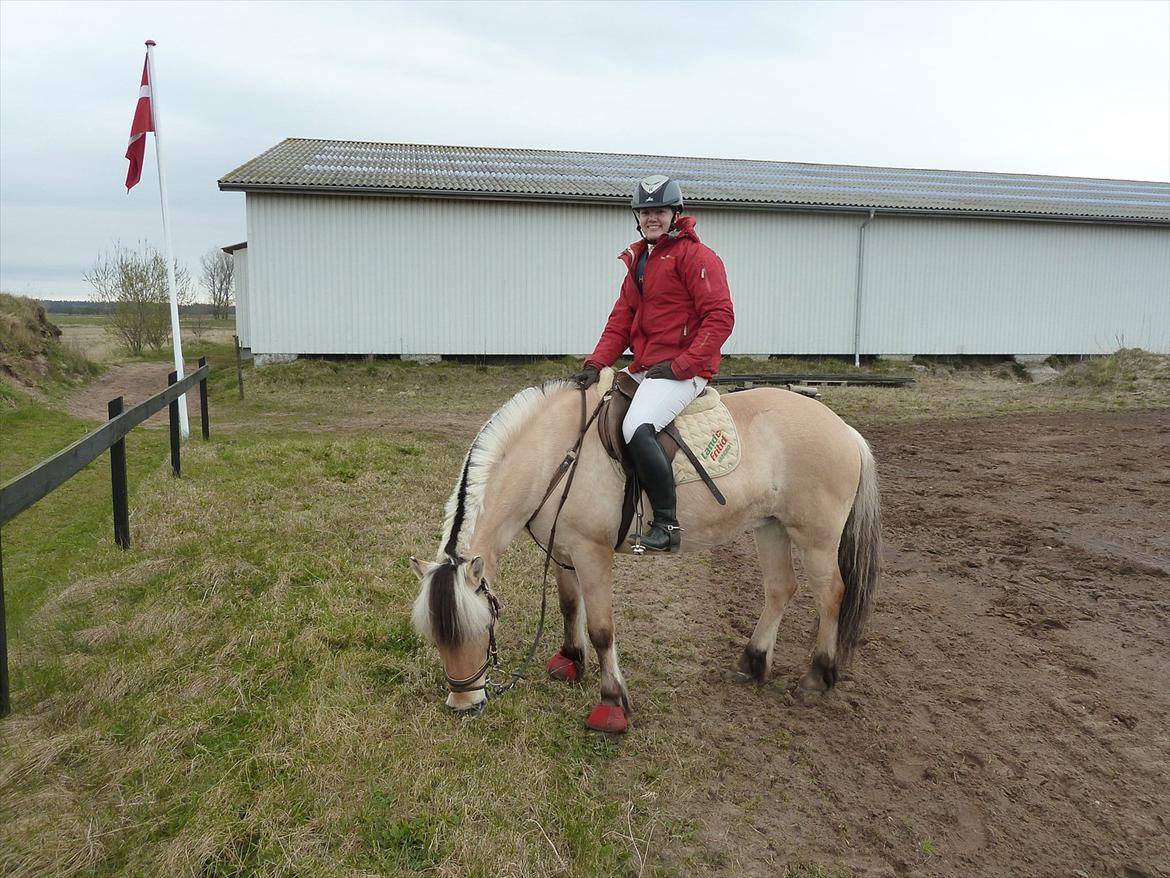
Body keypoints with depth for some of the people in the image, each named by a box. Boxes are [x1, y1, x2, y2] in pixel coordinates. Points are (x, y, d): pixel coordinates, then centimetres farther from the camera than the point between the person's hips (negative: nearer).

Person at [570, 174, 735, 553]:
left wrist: (681, 365, -19)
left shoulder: (696, 256, -6)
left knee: (637, 428, -31)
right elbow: (621, 320, 15)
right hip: (643, 370, 9)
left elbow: (720, 317, -14)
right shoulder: (638, 259, 19)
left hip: (684, 372, -9)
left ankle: (667, 524, -21)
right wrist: (595, 364, 0)